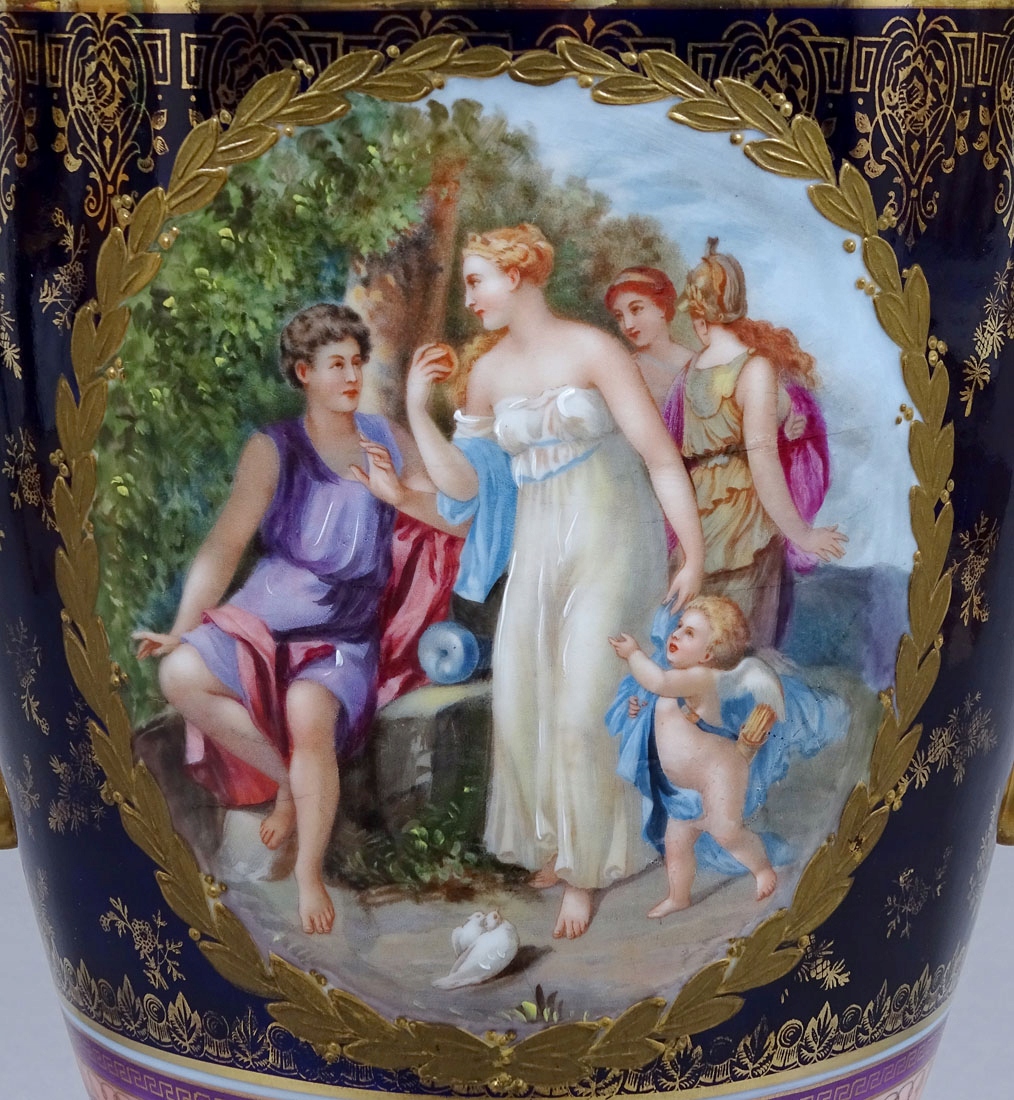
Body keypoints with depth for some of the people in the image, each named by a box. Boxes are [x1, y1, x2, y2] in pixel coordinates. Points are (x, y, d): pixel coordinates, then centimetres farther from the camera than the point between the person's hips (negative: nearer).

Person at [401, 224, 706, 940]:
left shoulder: (592, 351, -9)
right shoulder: (488, 372, 6)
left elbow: (661, 457, -12)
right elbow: (464, 483, 5)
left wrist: (694, 555, -17)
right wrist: (418, 410, -4)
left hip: (611, 547, -5)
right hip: (536, 551, 6)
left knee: (584, 710, -5)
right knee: (523, 706, 6)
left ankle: (583, 871, 11)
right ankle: (554, 842, 28)